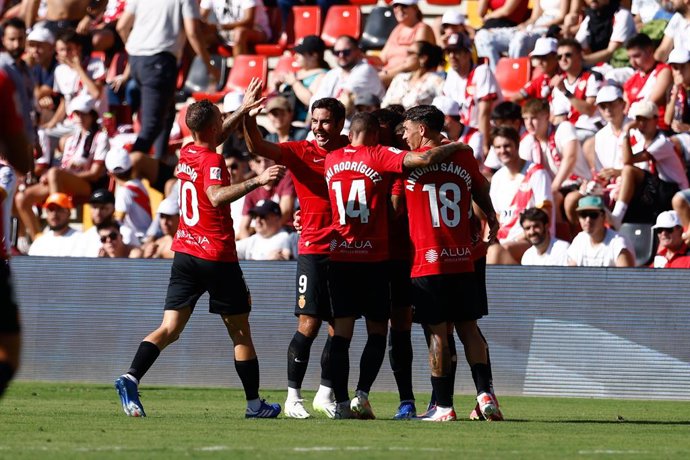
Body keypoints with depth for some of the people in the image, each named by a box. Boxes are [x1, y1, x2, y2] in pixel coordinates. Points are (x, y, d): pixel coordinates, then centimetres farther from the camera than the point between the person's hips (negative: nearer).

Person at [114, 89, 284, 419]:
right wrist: (257, 181, -38)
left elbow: (215, 137, 32)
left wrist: (244, 110, 33)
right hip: (217, 256, -6)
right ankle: (254, 403, 14)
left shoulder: (187, 153, 10)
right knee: (240, 331, 8)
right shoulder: (212, 160, -13)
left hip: (184, 252, 6)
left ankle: (130, 378, -23)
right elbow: (216, 196, -33)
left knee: (170, 329, -1)